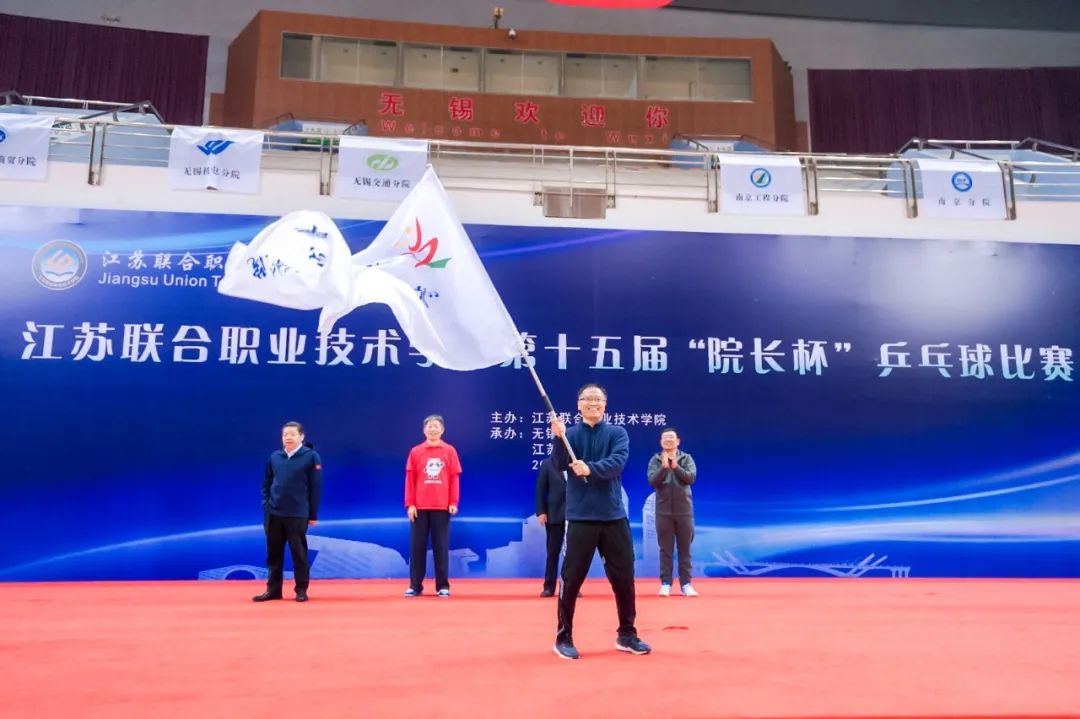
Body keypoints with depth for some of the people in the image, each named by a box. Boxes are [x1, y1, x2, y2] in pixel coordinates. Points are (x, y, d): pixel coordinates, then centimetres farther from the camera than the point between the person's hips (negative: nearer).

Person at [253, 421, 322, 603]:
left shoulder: (311, 456, -6)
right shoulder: (274, 457, 6)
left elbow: (316, 487, -6)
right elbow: (266, 483, 14)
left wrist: (313, 515, -6)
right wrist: (266, 505, 3)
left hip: (298, 515, -4)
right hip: (273, 515, 4)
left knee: (299, 553, 4)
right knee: (274, 554, 11)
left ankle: (301, 590, 15)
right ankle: (273, 589, 22)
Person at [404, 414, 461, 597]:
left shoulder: (449, 451, 4)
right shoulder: (415, 452, 5)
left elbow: (454, 478, 2)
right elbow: (410, 479, 4)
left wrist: (453, 503, -5)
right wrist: (410, 504, -3)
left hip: (442, 507, -1)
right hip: (420, 507, 1)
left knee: (441, 546, 3)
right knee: (417, 546, 4)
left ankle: (442, 586, 10)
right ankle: (415, 586, 12)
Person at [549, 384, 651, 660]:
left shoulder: (617, 433, 4)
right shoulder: (570, 433, 2)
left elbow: (617, 462, -13)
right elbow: (559, 466, -12)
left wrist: (591, 468, -30)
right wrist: (559, 438, -28)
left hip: (614, 517, 2)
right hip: (580, 518, -2)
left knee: (624, 577, 9)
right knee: (572, 578, 1)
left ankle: (626, 635, 25)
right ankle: (563, 638, 14)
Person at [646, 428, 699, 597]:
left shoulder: (686, 458, 3)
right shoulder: (655, 460, 1)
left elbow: (691, 477, -10)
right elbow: (652, 481, -10)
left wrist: (676, 467, -22)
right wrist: (664, 467, -23)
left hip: (684, 510, 1)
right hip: (664, 511, 0)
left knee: (685, 549, 6)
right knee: (665, 549, 4)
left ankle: (686, 584, 12)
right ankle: (665, 583, 10)